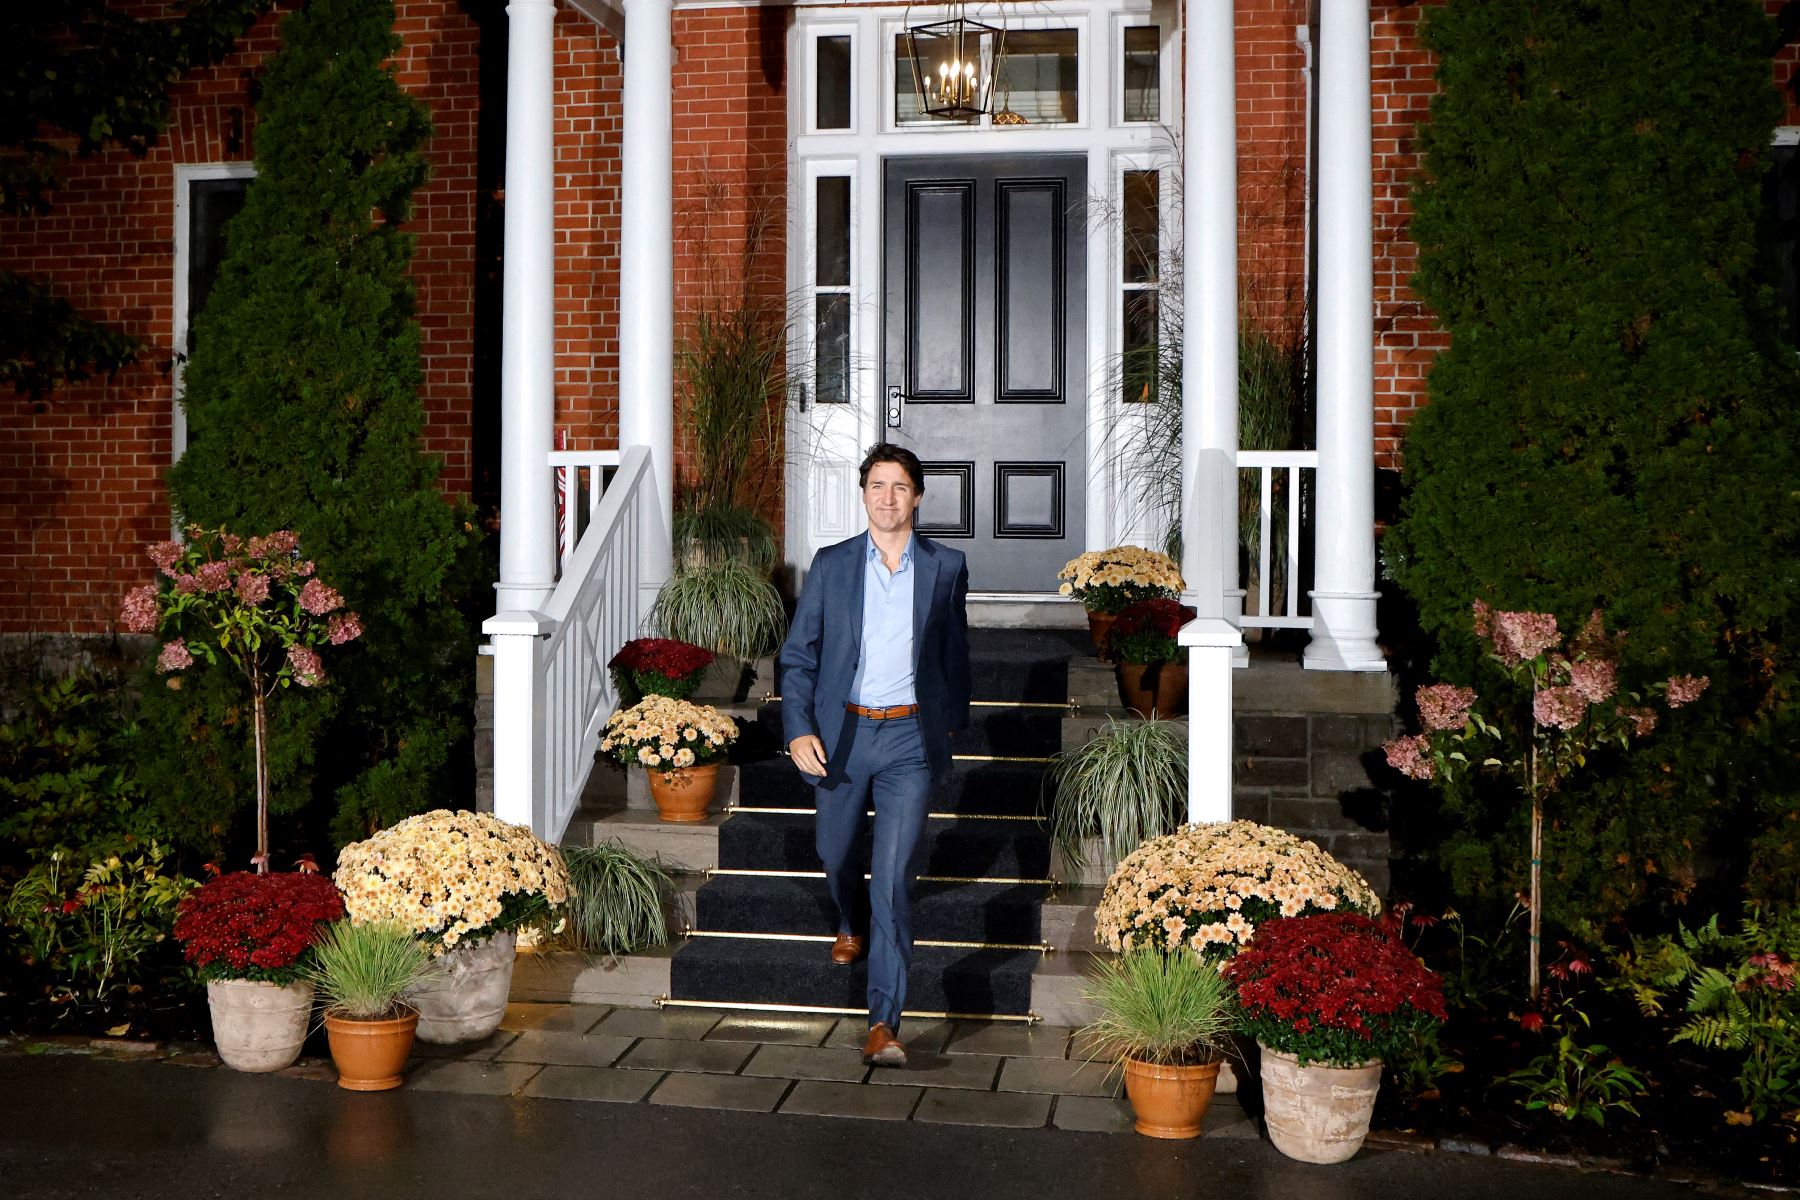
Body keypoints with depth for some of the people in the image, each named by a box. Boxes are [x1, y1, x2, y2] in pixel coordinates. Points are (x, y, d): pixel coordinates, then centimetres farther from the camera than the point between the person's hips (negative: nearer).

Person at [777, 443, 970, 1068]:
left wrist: (953, 721, 20)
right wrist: (798, 728, -11)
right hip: (840, 735, 2)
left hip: (909, 739, -2)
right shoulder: (831, 565, 1)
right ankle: (852, 926, 55)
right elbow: (797, 656, 1)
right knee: (837, 853, 20)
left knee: (893, 876, -11)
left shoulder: (946, 567, 1)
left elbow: (954, 652, 13)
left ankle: (883, 1022, -9)